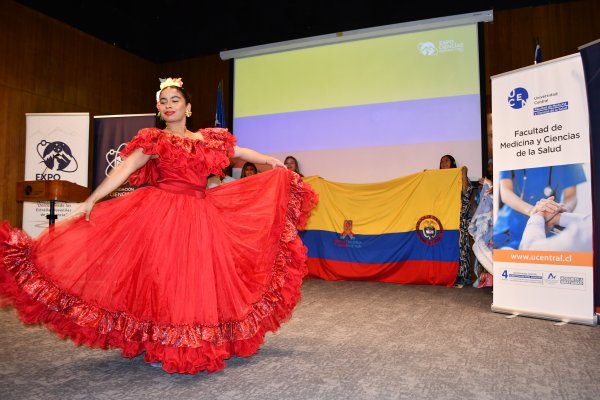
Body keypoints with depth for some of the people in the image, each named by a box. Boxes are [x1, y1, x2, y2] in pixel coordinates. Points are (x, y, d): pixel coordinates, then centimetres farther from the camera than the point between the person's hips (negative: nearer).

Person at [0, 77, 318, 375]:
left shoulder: (207, 138, 12)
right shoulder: (154, 140, 1)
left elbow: (239, 151, 22)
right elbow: (124, 170, -8)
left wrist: (272, 163, 20)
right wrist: (90, 201, -15)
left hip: (200, 215, 4)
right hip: (162, 213, -4)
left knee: (197, 276, 7)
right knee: (162, 272, -2)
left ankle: (197, 344, 22)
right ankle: (159, 345, 14)